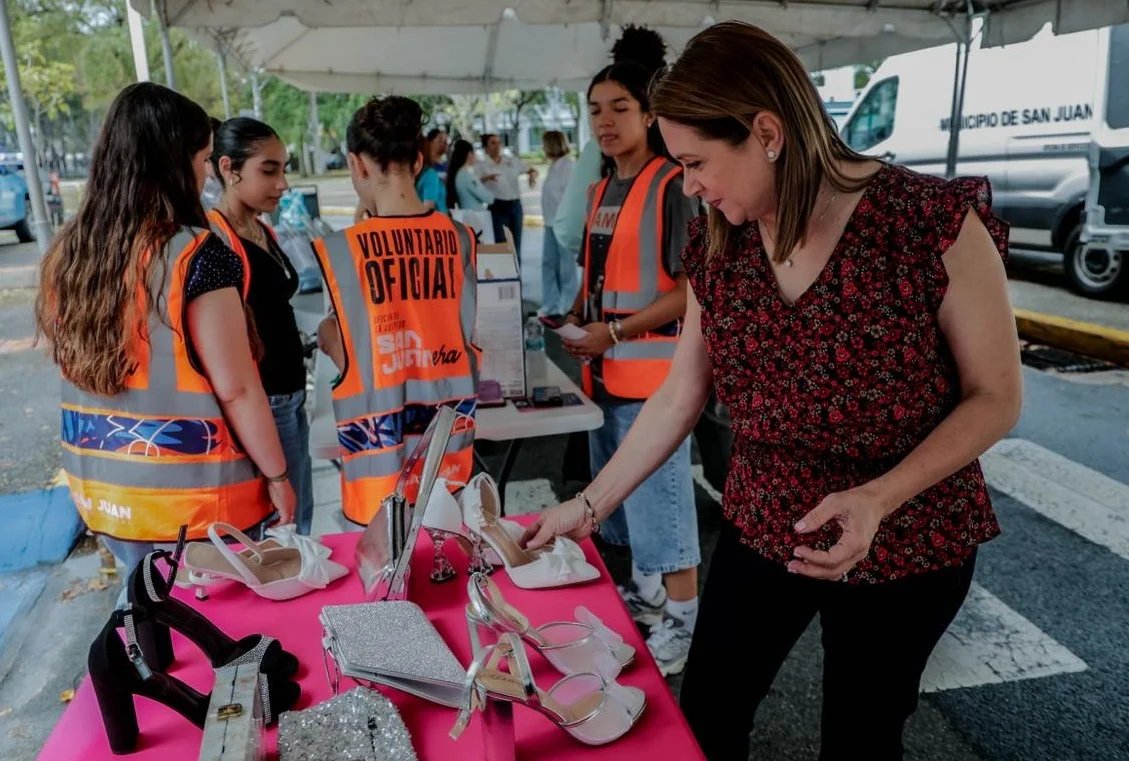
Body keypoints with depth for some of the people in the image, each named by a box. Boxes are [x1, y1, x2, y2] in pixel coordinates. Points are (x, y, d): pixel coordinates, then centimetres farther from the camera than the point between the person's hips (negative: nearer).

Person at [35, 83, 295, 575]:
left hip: (101, 491, 7)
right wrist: (277, 475, -7)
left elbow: (71, 363, 11)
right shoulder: (196, 254, -19)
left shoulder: (67, 253, 0)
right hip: (197, 497, -6)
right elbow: (236, 388, -17)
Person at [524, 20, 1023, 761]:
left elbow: (996, 396, -13)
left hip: (906, 546, -3)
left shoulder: (935, 222, -20)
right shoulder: (719, 249, -7)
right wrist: (588, 506, 1)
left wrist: (877, 499, -26)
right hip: (762, 531, 4)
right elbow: (680, 398, -1)